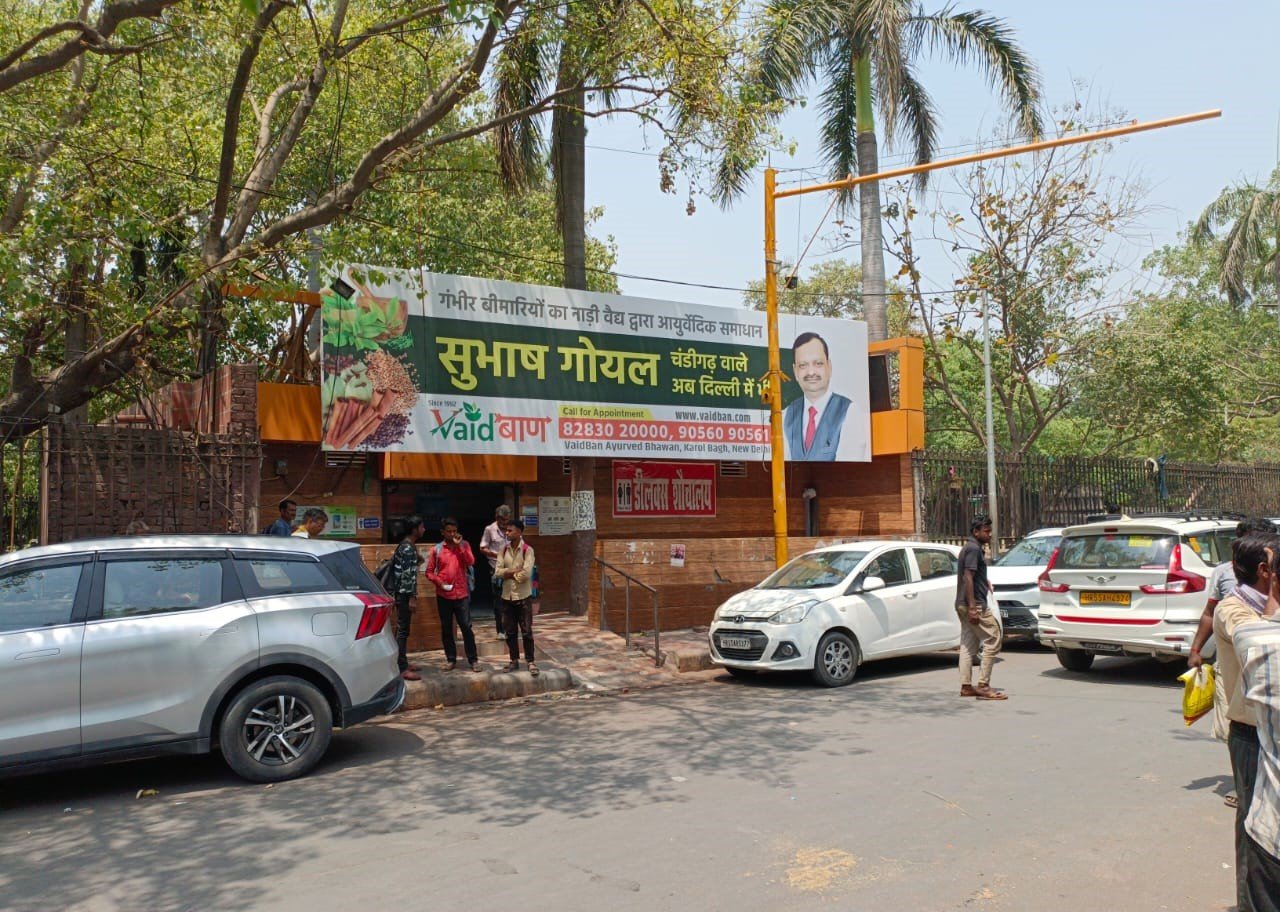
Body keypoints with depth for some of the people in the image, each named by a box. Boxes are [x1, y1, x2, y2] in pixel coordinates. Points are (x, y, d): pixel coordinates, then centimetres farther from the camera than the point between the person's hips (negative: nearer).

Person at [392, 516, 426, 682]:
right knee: (403, 630, -8)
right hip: (405, 594, -10)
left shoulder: (406, 546, 15)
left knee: (402, 629, 15)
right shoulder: (408, 548, -17)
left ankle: (402, 663, 23)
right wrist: (412, 597, -22)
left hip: (403, 593, 10)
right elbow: (407, 575, -22)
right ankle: (402, 669, -7)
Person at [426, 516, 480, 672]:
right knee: (446, 628, 7)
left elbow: (470, 562, -10)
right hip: (443, 595, 1)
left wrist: (459, 545, -14)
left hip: (461, 594, -1)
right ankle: (451, 659, 17)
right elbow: (429, 571, 5)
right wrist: (439, 582, -12)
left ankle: (473, 660, 6)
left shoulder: (464, 545, 5)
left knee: (466, 627, -2)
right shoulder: (436, 550, 3)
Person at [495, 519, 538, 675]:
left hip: (523, 596, -5)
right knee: (510, 632, 11)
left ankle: (531, 662, 8)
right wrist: (515, 571, -16)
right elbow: (498, 572, -3)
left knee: (526, 631, 0)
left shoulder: (527, 550, -10)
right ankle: (514, 661, 22)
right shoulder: (504, 550, 5)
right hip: (507, 596, 5)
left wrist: (509, 574, -8)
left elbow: (526, 574, -19)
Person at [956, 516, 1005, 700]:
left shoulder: (970, 548, 19)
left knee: (968, 645, 10)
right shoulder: (973, 549, -12)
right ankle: (983, 686, -9)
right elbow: (968, 578, -20)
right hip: (974, 604, -10)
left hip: (964, 604, 10)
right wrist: (973, 607, -24)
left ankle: (966, 686, 11)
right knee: (992, 641, -7)